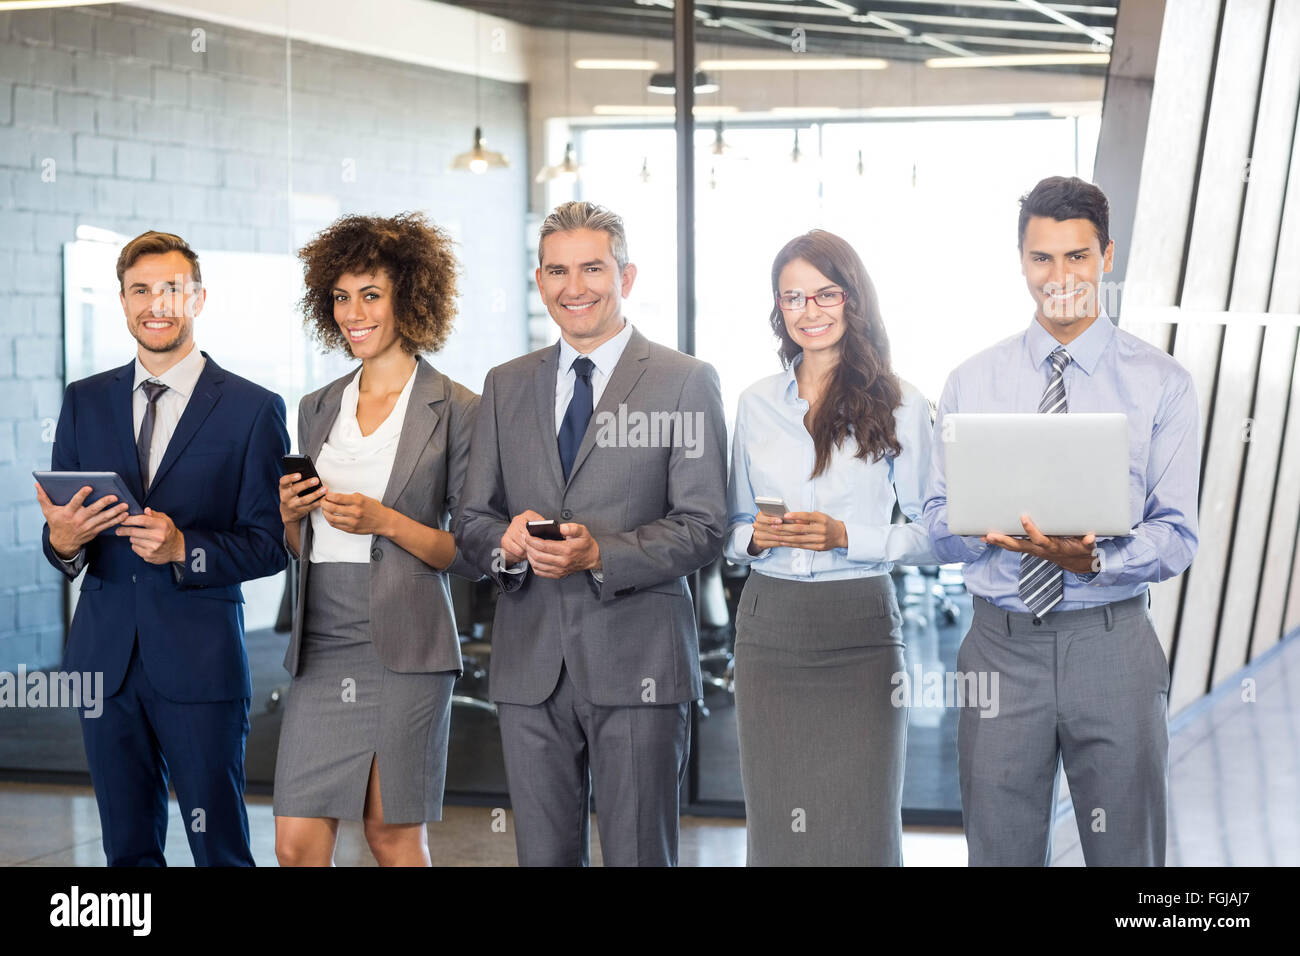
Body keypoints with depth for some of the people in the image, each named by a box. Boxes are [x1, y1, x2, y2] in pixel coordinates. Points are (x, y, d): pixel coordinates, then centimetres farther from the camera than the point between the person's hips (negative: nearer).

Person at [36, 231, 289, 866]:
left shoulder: (253, 409, -2)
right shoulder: (84, 403, 10)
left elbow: (269, 545, -4)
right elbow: (59, 531, 10)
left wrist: (183, 548, -21)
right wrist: (63, 541, -14)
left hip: (200, 663, -3)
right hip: (105, 659, 4)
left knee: (221, 850, 2)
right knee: (127, 849, 13)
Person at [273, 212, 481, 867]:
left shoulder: (455, 410, -1)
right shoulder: (318, 409, 16)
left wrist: (385, 521, -15)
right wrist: (290, 516, -1)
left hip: (404, 647, -5)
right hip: (320, 646, 5)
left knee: (395, 839, 2)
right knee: (297, 846, 0)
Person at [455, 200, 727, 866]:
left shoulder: (686, 382, 1)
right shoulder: (506, 385, 14)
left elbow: (702, 528, -5)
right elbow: (472, 519, 14)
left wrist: (599, 554, -19)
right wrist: (506, 543, -10)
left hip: (637, 662, -4)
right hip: (530, 663, 4)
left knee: (638, 856, 0)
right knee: (543, 856, 9)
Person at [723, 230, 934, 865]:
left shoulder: (899, 406, 0)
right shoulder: (756, 404, 10)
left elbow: (931, 535, -2)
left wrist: (845, 536, -15)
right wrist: (755, 537, -6)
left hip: (861, 629, -3)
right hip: (768, 627, 3)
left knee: (860, 825, -1)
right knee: (774, 823, 5)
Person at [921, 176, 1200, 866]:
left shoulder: (1161, 383, 2)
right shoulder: (972, 383, 8)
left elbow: (1176, 537, -3)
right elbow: (937, 523, 4)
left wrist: (1092, 559, -22)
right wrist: (990, 526, -19)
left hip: (1112, 645, -1)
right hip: (1001, 645, 1)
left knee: (1127, 851, 6)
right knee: (999, 852, 9)